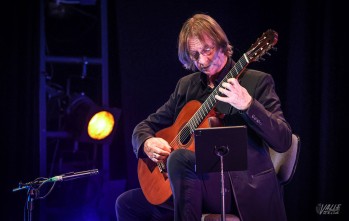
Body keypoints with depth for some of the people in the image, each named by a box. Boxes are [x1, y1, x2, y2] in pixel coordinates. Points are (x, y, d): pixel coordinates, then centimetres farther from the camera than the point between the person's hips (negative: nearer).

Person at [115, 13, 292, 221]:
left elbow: (283, 141, -12)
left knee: (179, 158, -31)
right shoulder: (187, 85, 15)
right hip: (195, 186, 7)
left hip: (243, 187, -6)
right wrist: (147, 144, -5)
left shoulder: (257, 81, -1)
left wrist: (247, 105, -26)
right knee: (127, 204, -2)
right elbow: (145, 126, 20)